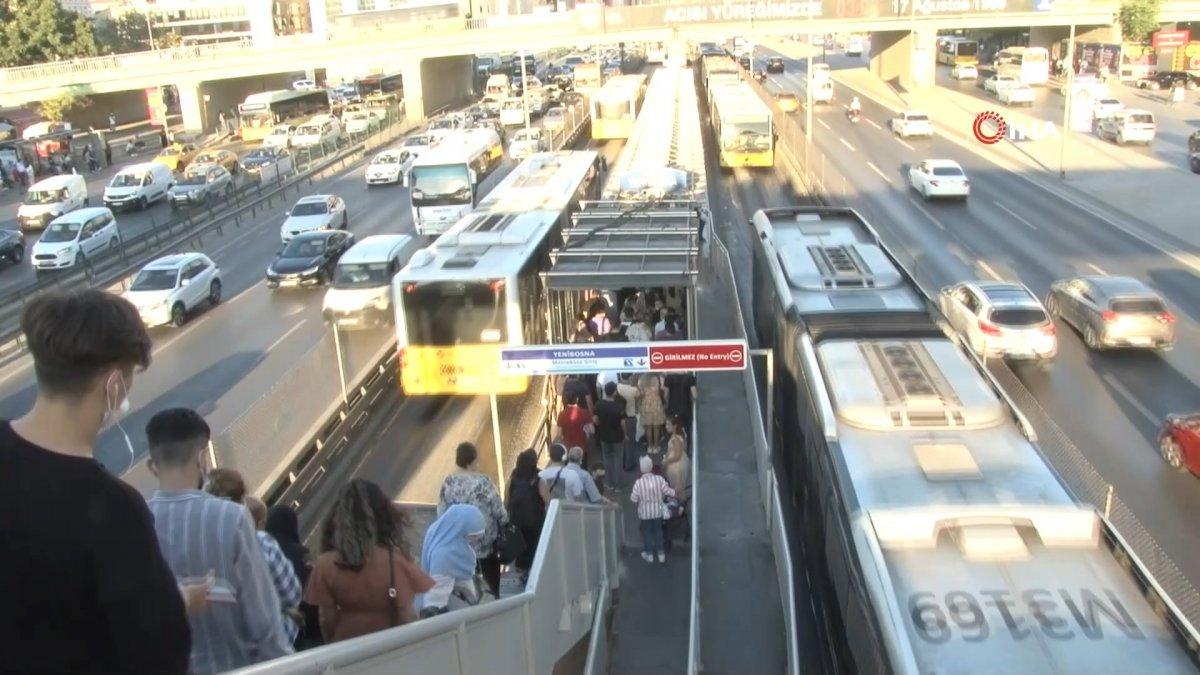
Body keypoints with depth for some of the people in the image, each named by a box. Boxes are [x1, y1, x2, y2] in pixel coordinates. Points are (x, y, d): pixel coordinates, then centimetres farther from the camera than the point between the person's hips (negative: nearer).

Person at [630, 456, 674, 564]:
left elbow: (633, 499, -14)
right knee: (658, 531, 19)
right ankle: (661, 553, 27)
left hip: (645, 513, -2)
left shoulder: (639, 483, -19)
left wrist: (630, 494, 7)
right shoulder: (660, 479, -15)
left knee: (647, 532, 16)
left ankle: (649, 554, 25)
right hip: (658, 511, 2)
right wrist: (675, 492, 10)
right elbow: (668, 492, -9)